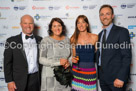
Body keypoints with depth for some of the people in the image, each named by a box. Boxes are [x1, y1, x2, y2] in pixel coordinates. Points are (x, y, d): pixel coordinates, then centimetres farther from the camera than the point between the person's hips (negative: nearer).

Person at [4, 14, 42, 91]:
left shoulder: (39, 40, 5)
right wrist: (9, 81, -6)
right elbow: (7, 62, -2)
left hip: (36, 80, 2)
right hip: (19, 81, -2)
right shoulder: (12, 41, -2)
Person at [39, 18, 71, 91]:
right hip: (51, 76, -3)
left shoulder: (67, 40, 6)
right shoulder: (46, 40, -7)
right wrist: (58, 62, -18)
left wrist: (68, 62, -7)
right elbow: (41, 59, -10)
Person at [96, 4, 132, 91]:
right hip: (102, 77, 6)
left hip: (116, 78, -5)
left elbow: (127, 56, -14)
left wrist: (121, 78, -20)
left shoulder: (122, 31, -9)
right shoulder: (100, 34, 12)